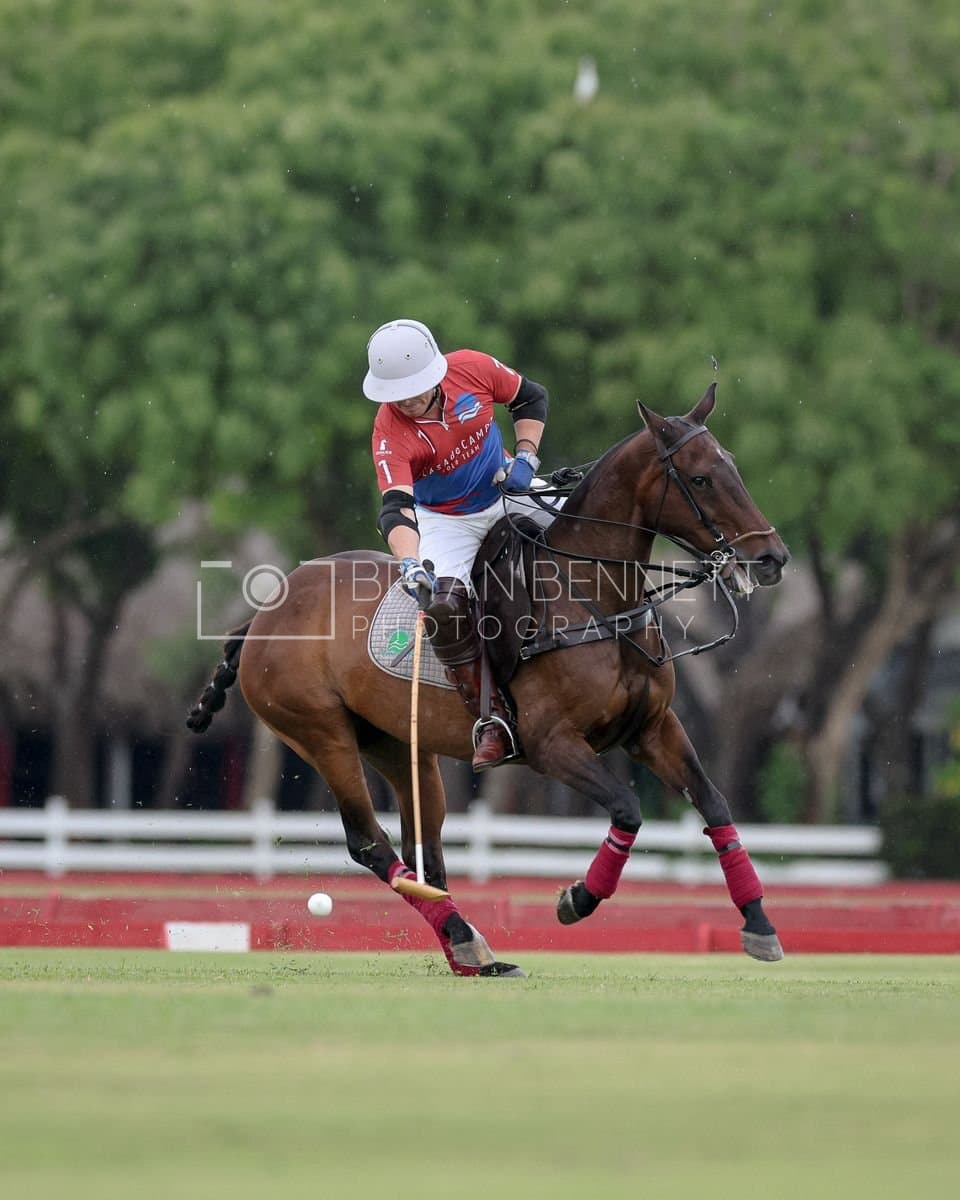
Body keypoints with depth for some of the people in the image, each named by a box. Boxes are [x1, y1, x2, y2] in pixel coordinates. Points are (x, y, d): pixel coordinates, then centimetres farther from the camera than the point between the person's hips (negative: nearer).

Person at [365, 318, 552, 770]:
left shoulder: (472, 369, -21)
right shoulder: (390, 433, -29)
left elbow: (531, 398, -1)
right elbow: (395, 508, -40)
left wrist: (525, 457, -14)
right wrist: (409, 563, -57)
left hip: (506, 492, 3)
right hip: (445, 520, -3)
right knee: (443, 605, -25)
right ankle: (491, 720, -14)